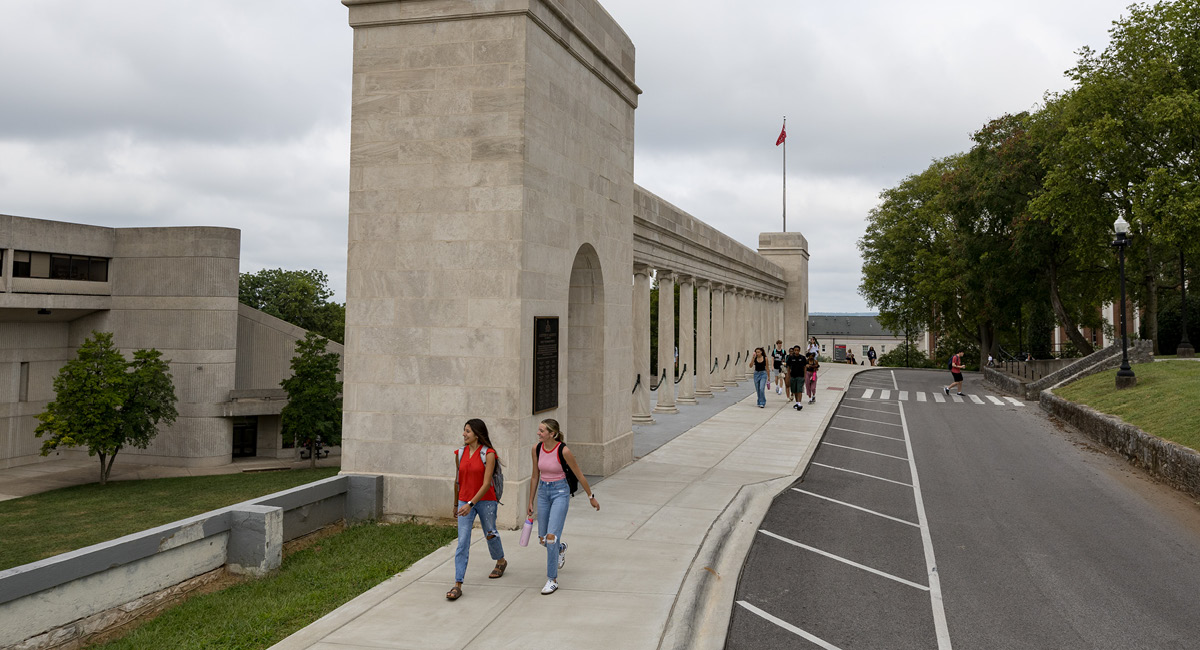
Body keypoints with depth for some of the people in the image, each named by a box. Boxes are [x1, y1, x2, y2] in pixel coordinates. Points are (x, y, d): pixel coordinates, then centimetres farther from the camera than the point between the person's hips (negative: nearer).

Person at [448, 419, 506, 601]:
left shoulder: (488, 454, -12)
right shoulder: (460, 453, 3)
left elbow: (486, 483, -17)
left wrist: (471, 504, -24)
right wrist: (456, 504, 20)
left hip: (485, 501, -3)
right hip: (465, 502, 3)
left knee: (490, 535, 16)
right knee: (462, 542, -6)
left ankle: (501, 561, 48)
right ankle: (458, 585, -8)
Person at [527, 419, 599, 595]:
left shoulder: (563, 451, -17)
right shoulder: (537, 449, -3)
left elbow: (579, 475, -6)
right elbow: (535, 476, 9)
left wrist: (591, 497, 2)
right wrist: (531, 502, 13)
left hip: (560, 492, -5)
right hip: (543, 492, 5)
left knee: (551, 537, -14)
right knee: (543, 539, 11)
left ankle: (552, 580, -2)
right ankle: (561, 547, 47)